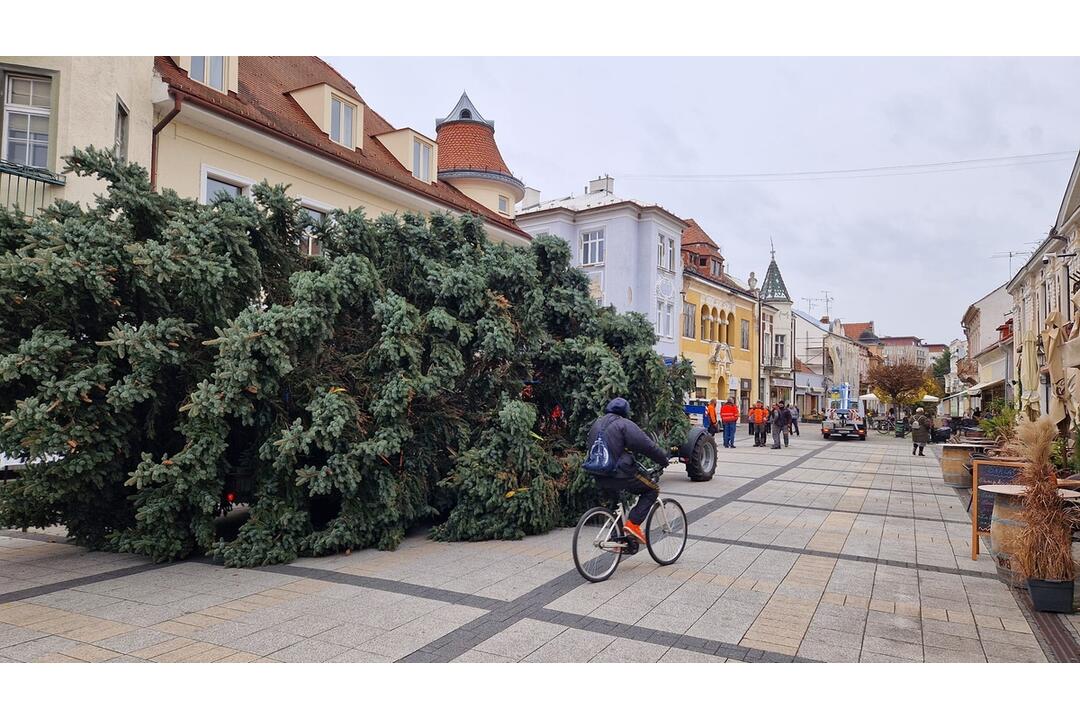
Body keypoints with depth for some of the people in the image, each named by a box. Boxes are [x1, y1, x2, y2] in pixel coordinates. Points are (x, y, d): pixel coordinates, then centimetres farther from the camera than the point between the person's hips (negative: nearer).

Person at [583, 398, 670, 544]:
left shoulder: (597, 423, 15)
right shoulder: (624, 424, -8)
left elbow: (589, 446, 26)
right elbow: (647, 446, -11)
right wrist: (663, 459, 2)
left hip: (599, 477, 8)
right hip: (619, 473, -8)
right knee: (652, 490, 7)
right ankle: (633, 523, -5)